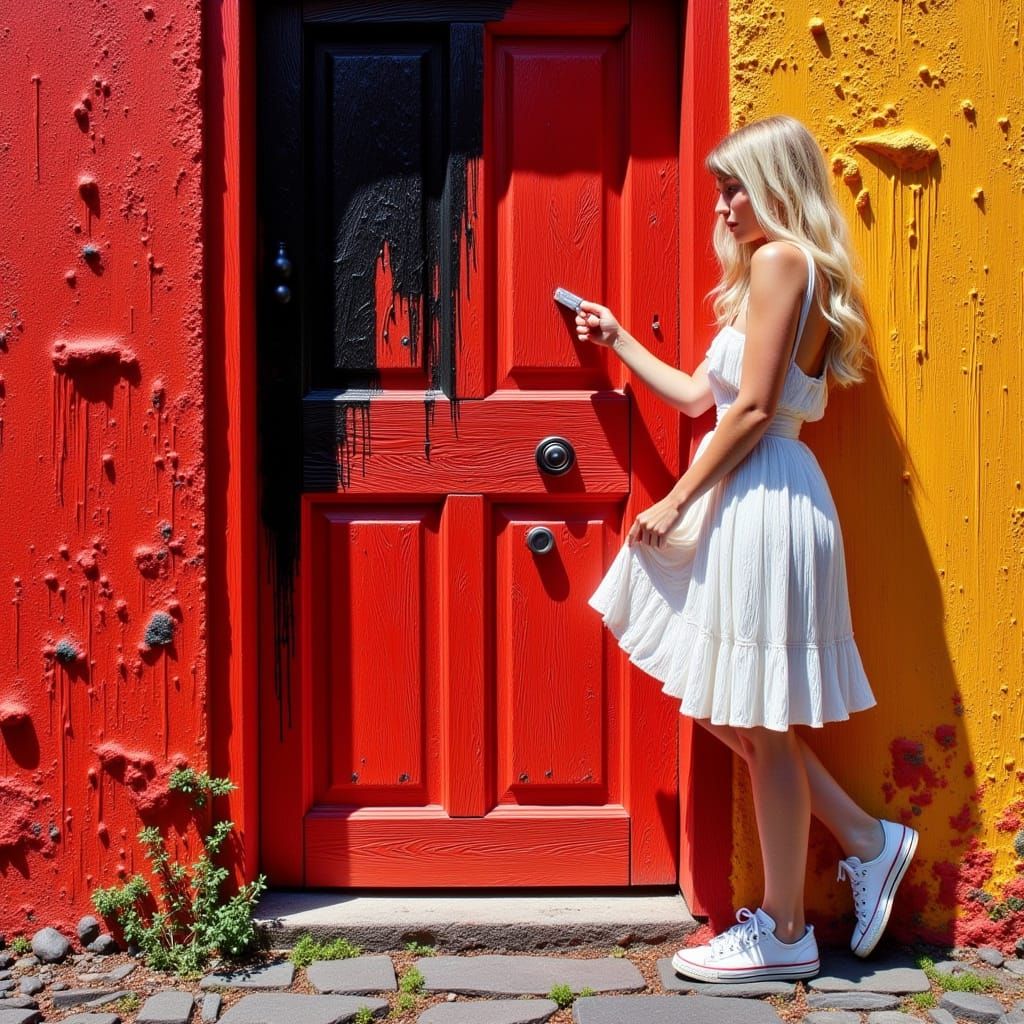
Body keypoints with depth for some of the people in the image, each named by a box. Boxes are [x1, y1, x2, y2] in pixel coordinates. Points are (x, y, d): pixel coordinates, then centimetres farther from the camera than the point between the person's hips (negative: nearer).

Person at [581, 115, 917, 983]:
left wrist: (676, 502, -13)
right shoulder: (784, 267, 20)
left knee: (759, 724, -1)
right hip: (748, 500, 10)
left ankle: (784, 934, 13)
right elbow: (698, 395, 21)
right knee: (739, 715, 16)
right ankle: (867, 839, 26)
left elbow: (752, 408, -17)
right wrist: (618, 340, 27)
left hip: (763, 501, -10)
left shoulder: (779, 259, -10)